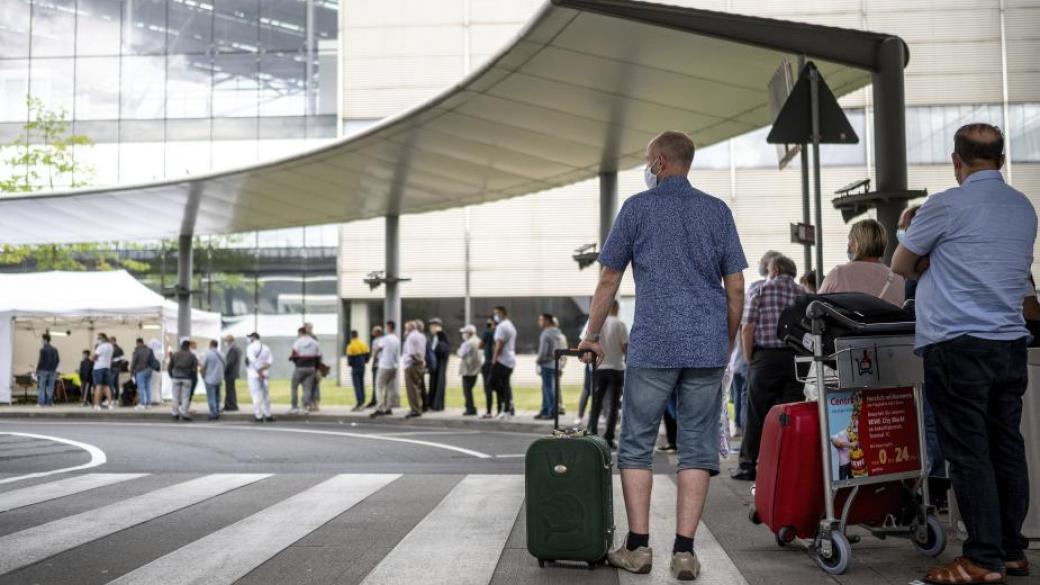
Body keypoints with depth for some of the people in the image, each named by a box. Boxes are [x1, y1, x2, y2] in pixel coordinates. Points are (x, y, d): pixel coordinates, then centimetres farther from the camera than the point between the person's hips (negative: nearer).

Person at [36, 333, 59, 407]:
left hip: (43, 370, -5)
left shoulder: (43, 349, -11)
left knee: (41, 387, 0)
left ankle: (40, 403, -4)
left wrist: (37, 370, -5)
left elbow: (41, 361, -13)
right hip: (52, 371, 5)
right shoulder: (54, 349, 7)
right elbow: (58, 360, 9)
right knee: (50, 388, 8)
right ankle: (49, 402, 6)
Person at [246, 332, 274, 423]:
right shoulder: (266, 348, 12)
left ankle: (258, 416, -6)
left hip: (254, 374, -5)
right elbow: (270, 361, 3)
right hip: (265, 375, 5)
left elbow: (253, 360, -18)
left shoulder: (251, 347, -6)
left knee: (256, 395, -4)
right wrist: (263, 369, -4)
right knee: (266, 395, 12)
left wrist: (259, 371, -14)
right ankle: (267, 415, 15)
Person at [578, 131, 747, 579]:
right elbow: (736, 287, 8)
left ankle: (638, 547, 5)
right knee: (697, 448, 4)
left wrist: (593, 335, 15)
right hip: (708, 345, 3)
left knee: (637, 443, 6)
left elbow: (609, 280, 5)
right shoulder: (717, 210, 10)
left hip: (653, 344, -2)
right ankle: (684, 551, 1)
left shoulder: (638, 207, 3)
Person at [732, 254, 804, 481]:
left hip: (766, 357, -2)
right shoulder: (804, 294, 10)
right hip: (796, 359, 2)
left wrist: (750, 360, 3)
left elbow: (747, 329, -4)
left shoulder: (761, 291, 2)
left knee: (757, 413, 4)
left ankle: (748, 465, 8)